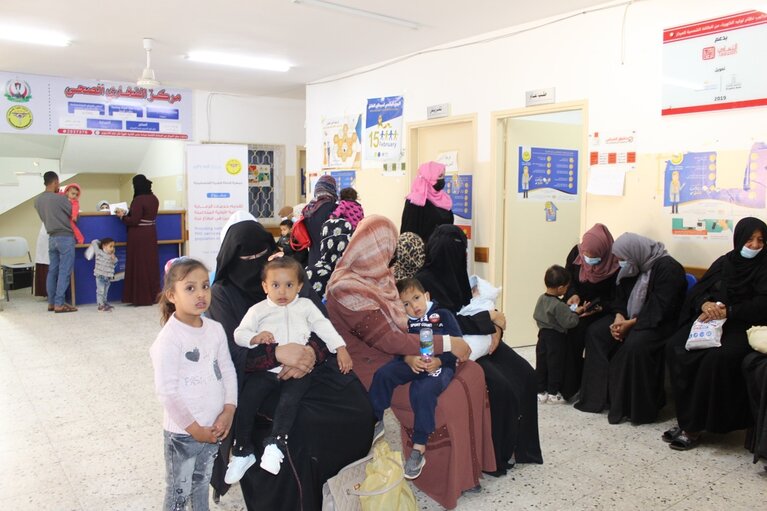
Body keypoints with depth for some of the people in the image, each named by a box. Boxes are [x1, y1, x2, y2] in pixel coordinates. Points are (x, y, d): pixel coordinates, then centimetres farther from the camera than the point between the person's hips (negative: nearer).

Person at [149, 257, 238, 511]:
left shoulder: (216, 329, 0)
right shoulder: (169, 338, -19)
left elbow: (228, 371, 3)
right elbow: (167, 391, -19)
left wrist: (228, 411, -7)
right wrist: (194, 427, -15)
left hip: (213, 427, 5)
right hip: (183, 431, -5)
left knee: (202, 483, 23)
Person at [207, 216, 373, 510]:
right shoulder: (222, 295, -1)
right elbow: (231, 352, -12)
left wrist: (311, 352, -22)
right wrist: (277, 353, -28)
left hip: (305, 367, 4)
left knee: (356, 407, -19)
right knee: (298, 426, -30)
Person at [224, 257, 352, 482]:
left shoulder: (306, 306, 15)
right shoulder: (258, 310, 12)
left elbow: (323, 327, 11)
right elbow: (239, 333, 5)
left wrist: (340, 348, -1)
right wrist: (256, 337, -16)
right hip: (265, 369, 1)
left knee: (290, 399, -27)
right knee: (246, 400, -15)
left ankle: (276, 444, -22)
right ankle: (243, 452, -1)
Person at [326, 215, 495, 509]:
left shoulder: (374, 276, 5)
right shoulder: (347, 288, -22)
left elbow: (397, 325, 5)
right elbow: (387, 340, -24)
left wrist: (416, 351, -14)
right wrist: (447, 343, -20)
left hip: (397, 355, 9)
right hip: (375, 367, -8)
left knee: (471, 373, -2)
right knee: (445, 400, -21)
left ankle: (470, 461, 11)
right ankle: (445, 478, 2)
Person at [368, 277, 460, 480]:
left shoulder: (443, 316, 7)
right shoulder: (403, 322, 17)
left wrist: (439, 361, -17)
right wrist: (409, 359, -17)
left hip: (440, 364, -4)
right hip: (412, 363, 4)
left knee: (423, 390, -34)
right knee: (383, 374, -21)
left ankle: (419, 448, -24)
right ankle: (374, 422, -5)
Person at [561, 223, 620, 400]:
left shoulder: (615, 264, -17)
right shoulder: (576, 252, -7)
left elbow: (615, 298, -11)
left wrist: (598, 307, -28)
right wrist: (573, 294, -15)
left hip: (600, 309, -4)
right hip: (576, 304, 4)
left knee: (579, 329, -30)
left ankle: (571, 387, -15)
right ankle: (561, 384, -11)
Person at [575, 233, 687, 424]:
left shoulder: (667, 268, -19)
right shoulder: (634, 266, 7)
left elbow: (660, 310, -25)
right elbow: (621, 297, 10)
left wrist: (631, 324, -23)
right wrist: (619, 317, -10)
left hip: (660, 323, -9)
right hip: (630, 318, 9)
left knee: (635, 345, -34)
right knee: (595, 332, -7)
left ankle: (638, 408, -18)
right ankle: (598, 395, -4)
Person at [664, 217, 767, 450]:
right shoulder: (724, 262, 14)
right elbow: (697, 290, 10)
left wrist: (726, 311, -21)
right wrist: (705, 304, -13)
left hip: (743, 326, -4)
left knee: (717, 358, -34)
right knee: (676, 347, -23)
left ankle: (694, 426, -22)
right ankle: (687, 419, -17)